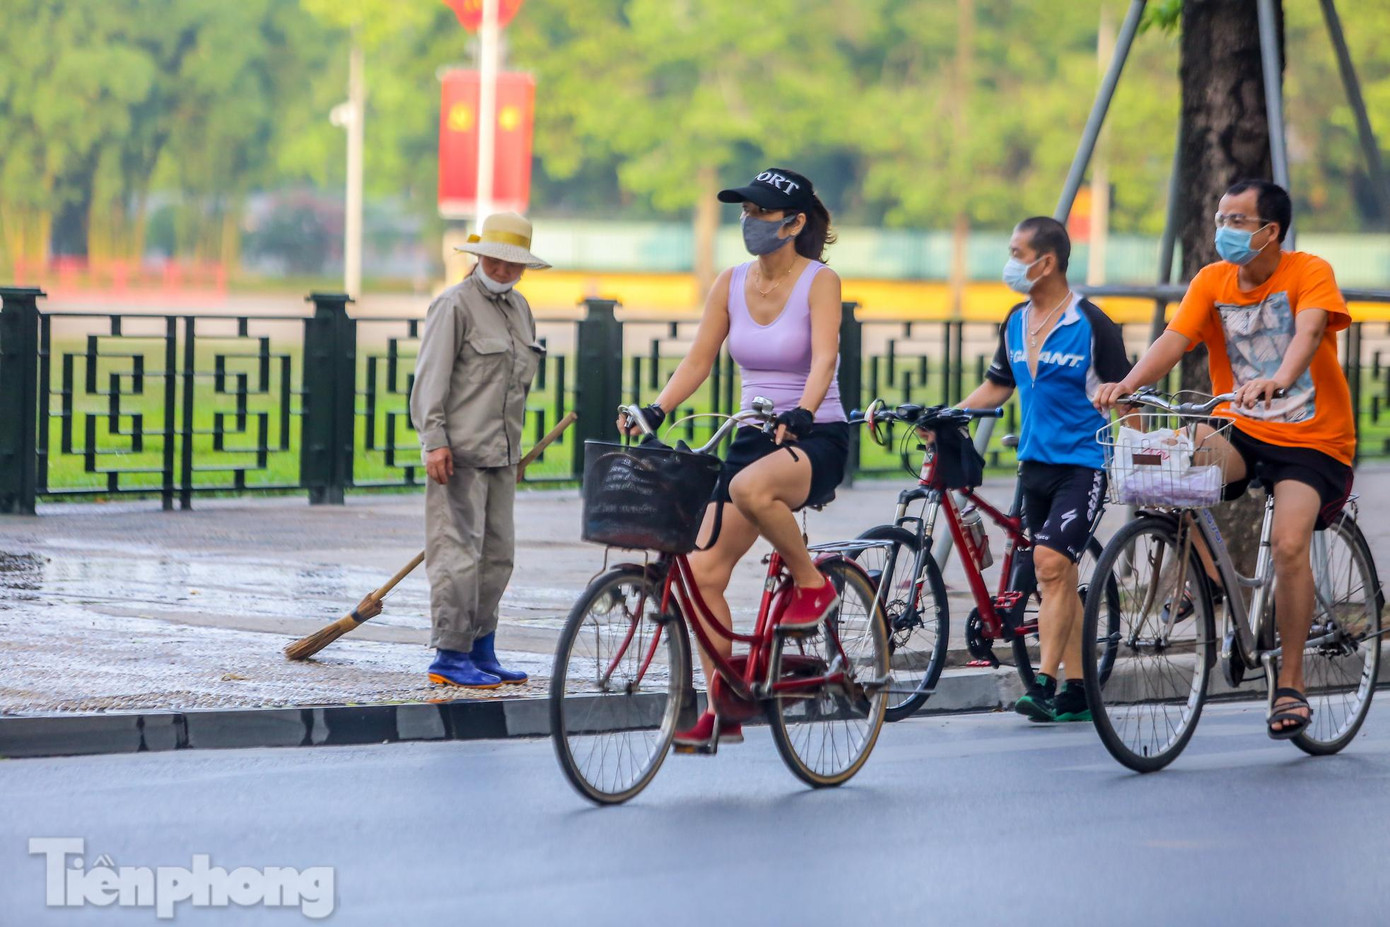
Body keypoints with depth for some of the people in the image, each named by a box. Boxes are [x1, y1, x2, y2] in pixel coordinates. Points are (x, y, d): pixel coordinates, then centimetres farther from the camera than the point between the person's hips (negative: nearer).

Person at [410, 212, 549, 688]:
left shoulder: (519, 308, 17)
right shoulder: (455, 305, -6)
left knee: (497, 553, 8)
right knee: (459, 551, -9)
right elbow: (431, 377, -10)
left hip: (501, 453, 8)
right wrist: (434, 439, -17)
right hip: (459, 452, -8)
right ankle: (450, 657, -7)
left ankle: (481, 650, 15)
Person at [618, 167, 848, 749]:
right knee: (703, 570, -6)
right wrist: (655, 411, -11)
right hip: (756, 437, 6)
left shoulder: (819, 282, -9)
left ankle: (812, 582, -13)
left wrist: (800, 414, -40)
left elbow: (824, 357, -23)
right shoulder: (732, 283, 6)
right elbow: (698, 358, 4)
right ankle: (722, 711, 3)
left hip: (816, 439, -6)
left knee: (751, 488, -40)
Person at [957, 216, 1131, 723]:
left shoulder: (1092, 325, -11)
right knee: (1059, 576, 9)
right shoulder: (1015, 323, 9)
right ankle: (1077, 691, 14)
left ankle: (1043, 683, -21)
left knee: (1051, 562, -19)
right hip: (1035, 462, 7)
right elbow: (997, 386, 19)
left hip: (1084, 463, -7)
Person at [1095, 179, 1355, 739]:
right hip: (1240, 429, 4)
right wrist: (1128, 383, -33)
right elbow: (1174, 339, -13)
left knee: (1289, 544, -26)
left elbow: (1308, 331, -30)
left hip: (1312, 439, -4)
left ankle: (1291, 683, -10)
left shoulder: (1310, 273, -11)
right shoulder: (1212, 281, 1)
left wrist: (1278, 381, -52)